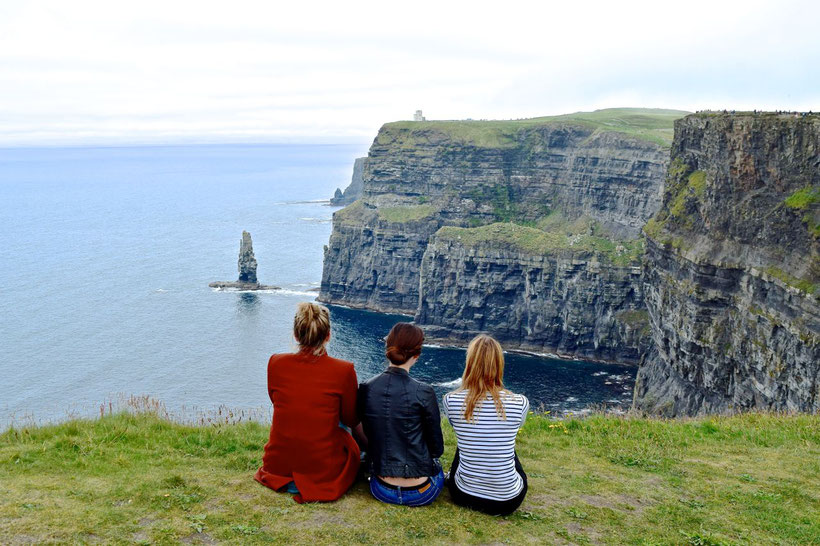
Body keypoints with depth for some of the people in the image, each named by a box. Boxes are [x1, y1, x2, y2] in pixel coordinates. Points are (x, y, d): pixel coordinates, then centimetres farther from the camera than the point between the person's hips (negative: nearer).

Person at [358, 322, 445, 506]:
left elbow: (370, 436, 7)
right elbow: (437, 448, -8)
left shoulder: (365, 389, -8)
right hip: (421, 494, -3)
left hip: (381, 490, 3)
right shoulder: (423, 393, -19)